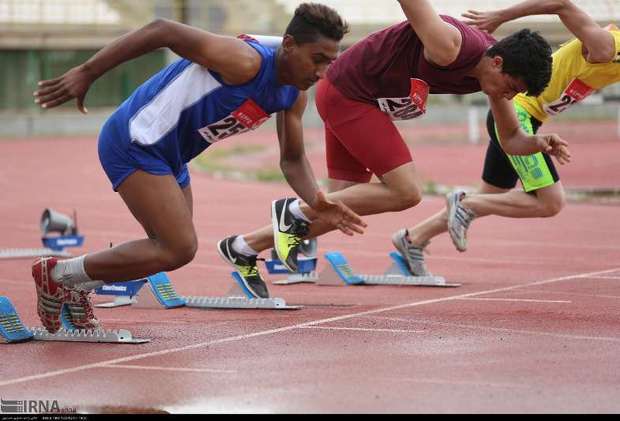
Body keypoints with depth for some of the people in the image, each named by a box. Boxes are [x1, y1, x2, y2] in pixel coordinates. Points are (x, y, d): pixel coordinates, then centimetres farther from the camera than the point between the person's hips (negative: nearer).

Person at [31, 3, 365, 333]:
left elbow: (292, 159, 13)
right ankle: (58, 274, -2)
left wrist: (317, 202, -9)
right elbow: (163, 31, -28)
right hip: (134, 141, -10)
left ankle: (74, 287, 34)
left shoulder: (294, 95, 0)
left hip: (168, 156, 10)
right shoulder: (247, 63, -28)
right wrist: (86, 73, -29)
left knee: (172, 249, 18)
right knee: (179, 248, -15)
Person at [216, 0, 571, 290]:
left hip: (350, 98, 9)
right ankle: (295, 211, -4)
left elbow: (511, 139, 7)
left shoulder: (495, 71, -2)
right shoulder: (450, 48, -29)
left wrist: (539, 143, -13)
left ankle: (244, 247, 24)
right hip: (346, 92, -9)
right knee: (406, 192, -14)